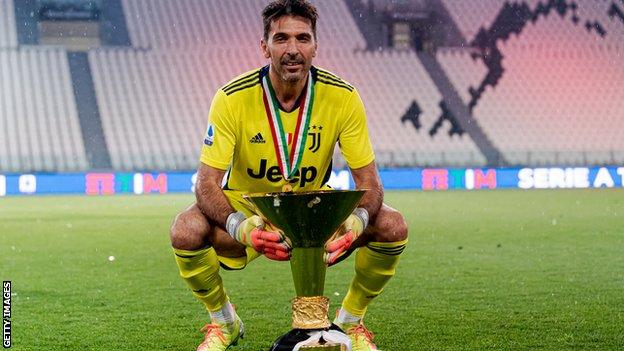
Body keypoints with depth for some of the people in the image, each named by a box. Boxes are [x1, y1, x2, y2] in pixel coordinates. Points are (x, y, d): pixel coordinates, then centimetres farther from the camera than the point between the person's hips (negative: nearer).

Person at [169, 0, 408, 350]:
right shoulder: (232, 98, -22)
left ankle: (351, 321, 5)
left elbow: (368, 180, -14)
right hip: (246, 206, -1)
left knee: (392, 226, -22)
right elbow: (207, 183, -22)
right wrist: (240, 227, -44)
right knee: (187, 230, -31)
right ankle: (224, 321, 0)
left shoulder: (343, 97, -17)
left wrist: (356, 221, -38)